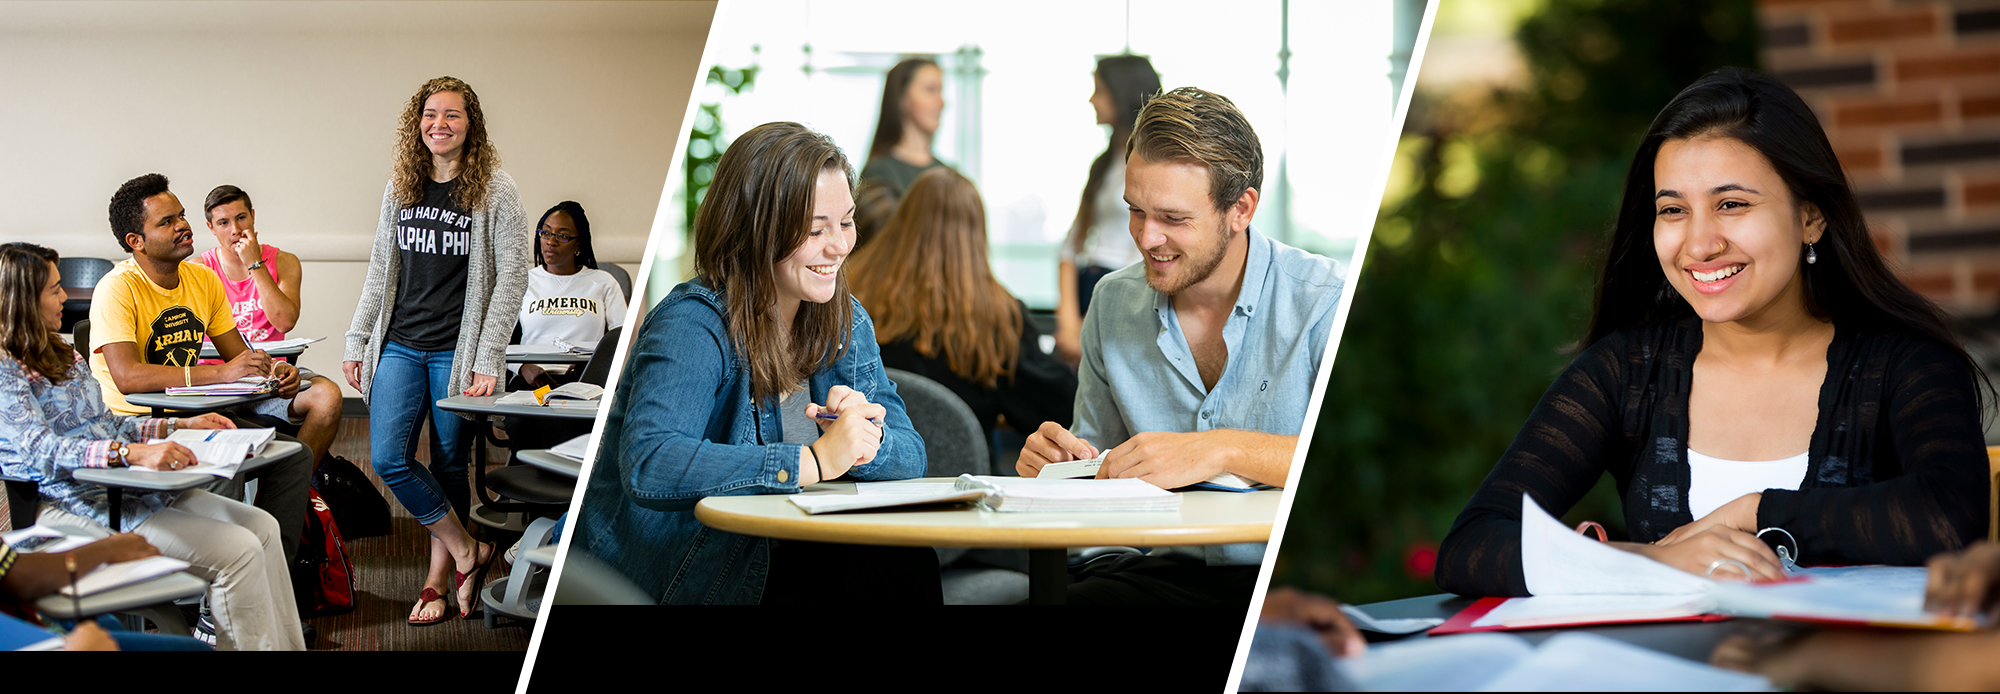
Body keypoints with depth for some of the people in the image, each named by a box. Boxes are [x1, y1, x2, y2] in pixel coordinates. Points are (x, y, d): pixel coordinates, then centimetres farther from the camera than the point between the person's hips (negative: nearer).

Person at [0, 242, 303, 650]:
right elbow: (41, 449, -24)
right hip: (76, 505, -10)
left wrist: (179, 426, 12)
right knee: (237, 550, -21)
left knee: (261, 526, -3)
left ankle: (291, 649, -4)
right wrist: (132, 453, -36)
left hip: (124, 487, 10)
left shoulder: (61, 356, 20)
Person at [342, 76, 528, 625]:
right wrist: (356, 343, 10)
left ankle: (438, 578, 14)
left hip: (458, 351, -4)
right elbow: (380, 272, 15)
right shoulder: (399, 190, 9)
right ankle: (468, 551, 6)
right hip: (400, 346, 4)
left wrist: (488, 361, -12)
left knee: (449, 465, 3)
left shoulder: (495, 190, -4)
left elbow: (512, 276, -6)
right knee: (388, 460, -6)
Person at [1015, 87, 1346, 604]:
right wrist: (1063, 460, -3)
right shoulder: (1113, 302, 11)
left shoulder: (1328, 303, -8)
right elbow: (1101, 472, 22)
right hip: (1175, 570, 5)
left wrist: (1224, 450, -27)